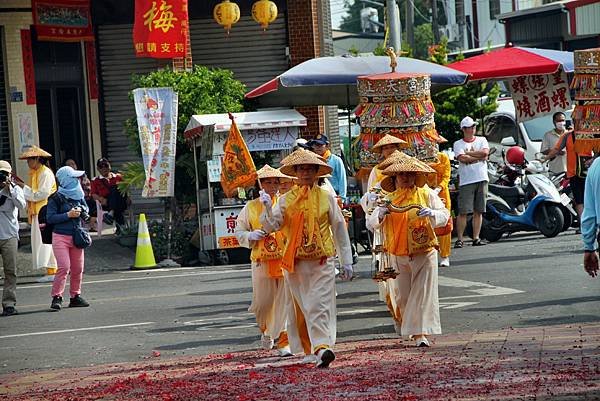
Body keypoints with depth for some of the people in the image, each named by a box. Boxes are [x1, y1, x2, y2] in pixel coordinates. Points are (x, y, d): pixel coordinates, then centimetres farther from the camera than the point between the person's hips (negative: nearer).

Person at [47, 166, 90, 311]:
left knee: (78, 268, 7)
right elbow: (50, 218, -11)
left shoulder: (79, 195, 10)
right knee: (64, 267, -16)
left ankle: (75, 296, 18)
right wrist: (68, 215, -16)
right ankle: (56, 297, -12)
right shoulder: (56, 198, -7)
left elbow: (86, 210, 23)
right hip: (61, 237, -6)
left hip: (76, 236, 6)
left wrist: (82, 211, -1)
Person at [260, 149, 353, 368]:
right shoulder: (286, 200, 7)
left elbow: (339, 229, 10)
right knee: (301, 306, 3)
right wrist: (267, 208, -18)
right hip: (295, 263, 2)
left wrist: (346, 261, 9)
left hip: (322, 261, -2)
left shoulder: (327, 198, 6)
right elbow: (270, 226, 0)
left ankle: (322, 347, -20)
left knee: (320, 304, -12)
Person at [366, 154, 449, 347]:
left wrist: (431, 213, -24)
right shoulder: (389, 199, 6)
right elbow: (370, 224, 0)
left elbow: (444, 215, -3)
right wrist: (380, 214, -22)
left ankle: (422, 334, -14)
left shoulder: (426, 194, 3)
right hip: (398, 257, 2)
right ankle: (411, 329, 24)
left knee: (423, 293, -10)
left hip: (424, 254, -2)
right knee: (403, 295, 5)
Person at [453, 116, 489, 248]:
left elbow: (485, 152, -5)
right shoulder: (458, 144, 6)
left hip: (482, 179, 3)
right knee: (463, 211, -8)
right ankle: (459, 239, -5)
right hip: (466, 181, -3)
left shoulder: (481, 140, 14)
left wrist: (468, 153, -4)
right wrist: (479, 157, -5)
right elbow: (462, 158, -11)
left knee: (478, 211, 3)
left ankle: (476, 238, 7)